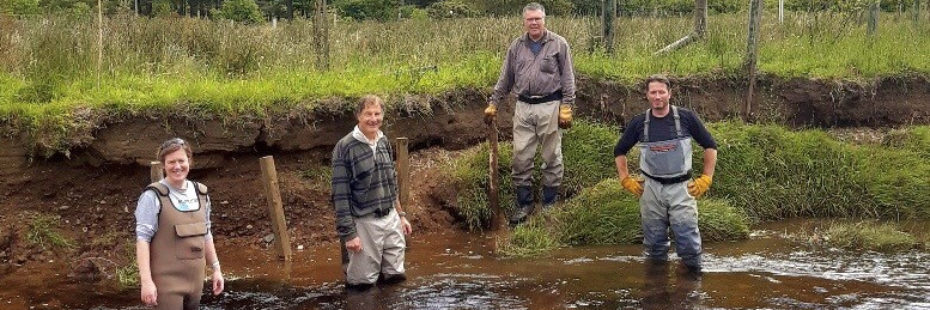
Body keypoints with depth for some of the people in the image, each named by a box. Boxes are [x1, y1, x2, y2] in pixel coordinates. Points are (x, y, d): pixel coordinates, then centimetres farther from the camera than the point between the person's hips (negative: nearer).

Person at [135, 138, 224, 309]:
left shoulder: (201, 194, 9)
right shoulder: (153, 196, -10)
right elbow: (143, 238, -13)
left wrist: (216, 268, 16)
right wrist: (146, 281, -20)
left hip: (194, 280, 6)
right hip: (166, 281, -6)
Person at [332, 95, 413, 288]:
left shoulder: (384, 142, 7)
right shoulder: (345, 147, -13)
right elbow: (340, 194, -14)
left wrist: (401, 215, 17)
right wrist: (348, 233, -16)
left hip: (391, 218, 6)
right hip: (365, 222, -6)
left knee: (396, 276, 9)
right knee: (364, 281, 2)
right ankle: (349, 260, 30)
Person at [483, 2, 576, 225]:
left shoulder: (558, 44, 0)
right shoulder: (516, 47, 10)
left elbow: (568, 79, -1)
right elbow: (505, 79, 16)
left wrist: (566, 108, -8)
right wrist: (493, 104, 12)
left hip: (549, 107, -3)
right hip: (523, 108, 3)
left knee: (551, 158, 4)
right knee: (521, 157, 3)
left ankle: (550, 204, 16)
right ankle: (524, 204, 15)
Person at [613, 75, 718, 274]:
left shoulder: (686, 118, -5)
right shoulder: (639, 123, 0)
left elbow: (710, 146, 3)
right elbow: (620, 151, 14)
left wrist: (706, 179, -1)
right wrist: (626, 180, 6)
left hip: (681, 188, -2)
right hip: (651, 188, 2)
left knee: (689, 241, -5)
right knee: (654, 243, 11)